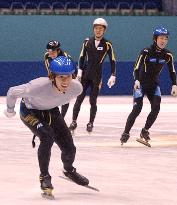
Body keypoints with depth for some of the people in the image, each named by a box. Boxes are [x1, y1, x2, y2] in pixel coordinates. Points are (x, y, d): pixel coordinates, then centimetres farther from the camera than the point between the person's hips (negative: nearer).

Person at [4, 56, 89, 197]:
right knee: (47, 137, -28)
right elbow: (13, 92, -24)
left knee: (69, 147, 2)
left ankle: (69, 170, 36)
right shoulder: (39, 86, -42)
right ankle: (44, 177, -10)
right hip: (30, 111, -4)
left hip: (51, 111, 5)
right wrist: (10, 110, -6)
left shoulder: (76, 88, -28)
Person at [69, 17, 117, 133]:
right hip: (85, 75, 2)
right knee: (79, 98, -2)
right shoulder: (88, 42, 2)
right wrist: (80, 70, -2)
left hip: (97, 76, -2)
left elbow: (112, 61, -2)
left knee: (93, 101, 1)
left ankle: (91, 123, 13)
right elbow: (82, 57, 8)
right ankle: (74, 121, 3)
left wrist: (113, 76, -8)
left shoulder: (107, 44, -5)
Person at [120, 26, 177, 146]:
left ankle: (145, 131, 4)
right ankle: (126, 133, -3)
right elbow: (137, 68, -19)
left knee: (156, 108, -13)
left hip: (154, 85, 4)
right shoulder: (147, 52, -16)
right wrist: (137, 80, -34)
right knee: (137, 108, -13)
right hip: (141, 84, -4)